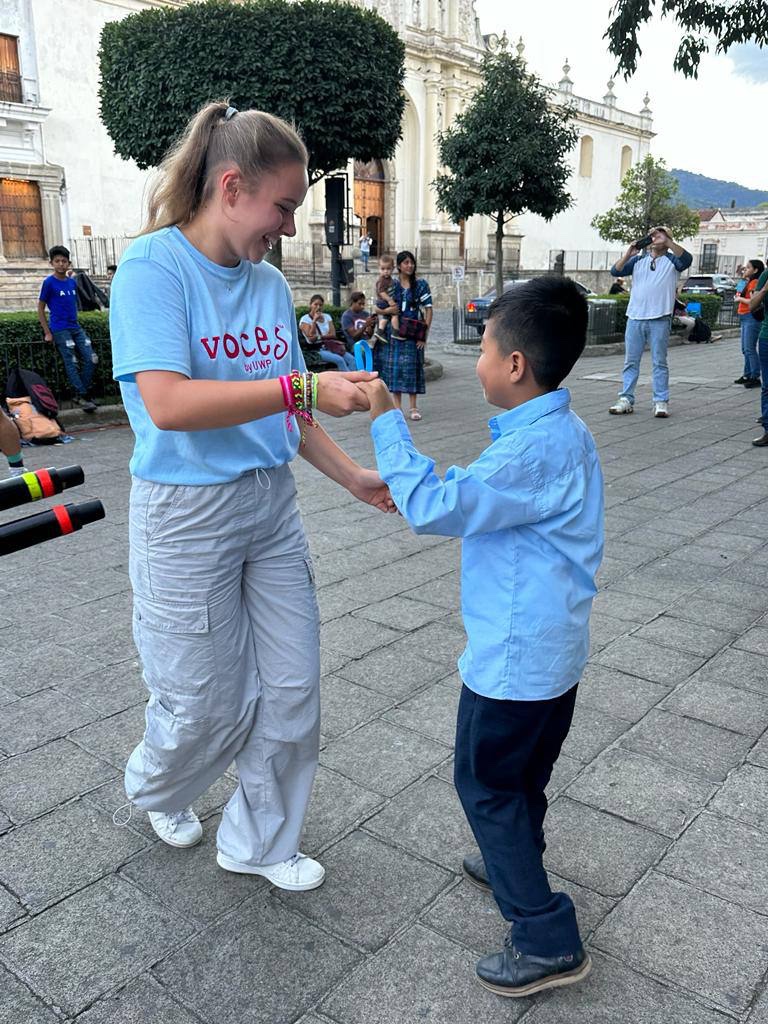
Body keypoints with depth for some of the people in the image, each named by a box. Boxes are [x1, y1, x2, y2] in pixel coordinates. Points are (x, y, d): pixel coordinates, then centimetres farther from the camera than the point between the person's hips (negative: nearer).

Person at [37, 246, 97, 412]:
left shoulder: (73, 282, 9)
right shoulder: (49, 282, -6)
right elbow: (40, 308, -3)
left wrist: (75, 322, 14)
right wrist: (47, 333, -6)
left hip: (76, 328, 6)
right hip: (60, 330, -6)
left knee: (89, 359, -1)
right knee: (71, 363, -7)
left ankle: (82, 393, 10)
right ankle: (81, 397, -2)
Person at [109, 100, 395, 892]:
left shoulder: (270, 282, 6)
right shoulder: (154, 265, -13)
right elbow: (168, 404, -27)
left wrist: (355, 479, 6)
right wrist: (306, 386, -28)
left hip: (271, 505, 6)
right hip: (187, 515, -6)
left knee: (291, 694, 11)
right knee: (208, 704, 10)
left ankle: (258, 842, 36)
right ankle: (153, 788, 47)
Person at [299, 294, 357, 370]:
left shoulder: (327, 316, 17)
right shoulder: (305, 319, 1)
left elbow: (333, 334, 6)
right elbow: (311, 338, -11)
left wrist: (319, 337, -8)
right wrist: (314, 321, -12)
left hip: (331, 346, 5)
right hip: (317, 349, -5)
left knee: (352, 359, -22)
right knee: (339, 360, -31)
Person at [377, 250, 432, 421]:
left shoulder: (421, 284, 2)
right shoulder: (391, 284, 6)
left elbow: (428, 310, 0)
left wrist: (424, 334, -7)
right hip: (394, 333, 2)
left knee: (412, 367, 0)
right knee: (394, 367, 2)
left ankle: (413, 407, 8)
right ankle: (397, 407, 9)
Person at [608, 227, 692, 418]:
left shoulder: (672, 260, 5)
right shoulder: (638, 259, 13)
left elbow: (687, 259, -16)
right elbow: (616, 271, 4)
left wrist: (667, 241, -21)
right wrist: (628, 254, -10)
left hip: (660, 319, -3)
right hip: (635, 317, 3)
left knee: (659, 362, 1)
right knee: (631, 361, 5)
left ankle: (661, 402, 3)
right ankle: (626, 399, 9)